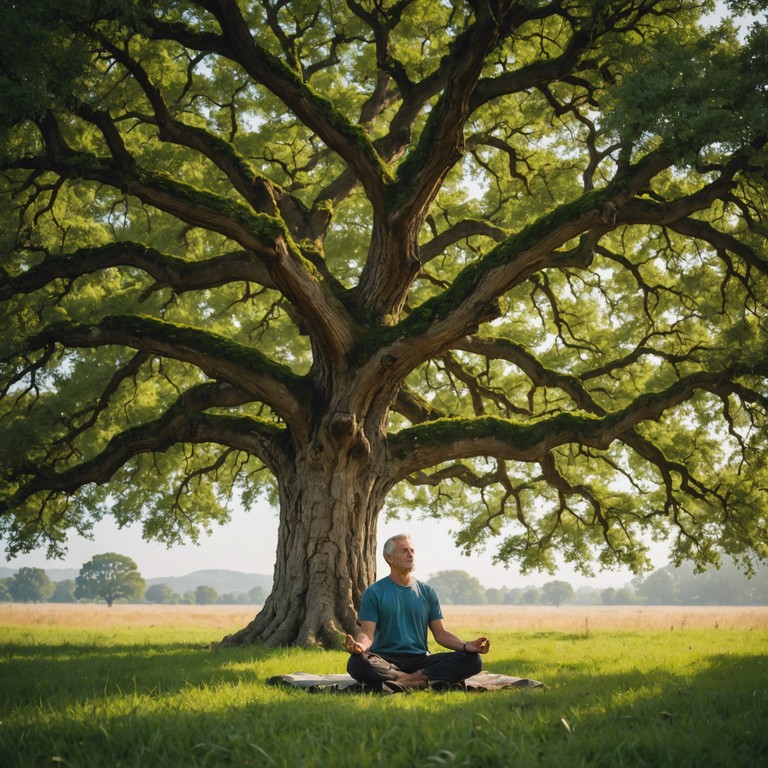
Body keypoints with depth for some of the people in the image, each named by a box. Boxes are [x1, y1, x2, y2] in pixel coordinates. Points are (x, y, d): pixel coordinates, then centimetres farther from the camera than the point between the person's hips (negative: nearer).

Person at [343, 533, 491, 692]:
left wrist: (466, 645, -10)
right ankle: (422, 681, -31)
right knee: (357, 662, -37)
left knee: (473, 660, -20)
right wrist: (359, 645, -30)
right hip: (386, 660, -4)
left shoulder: (427, 592, 15)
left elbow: (441, 633, 10)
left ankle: (403, 681, -29)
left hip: (421, 660, 4)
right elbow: (368, 633, -4)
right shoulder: (374, 593, 5)